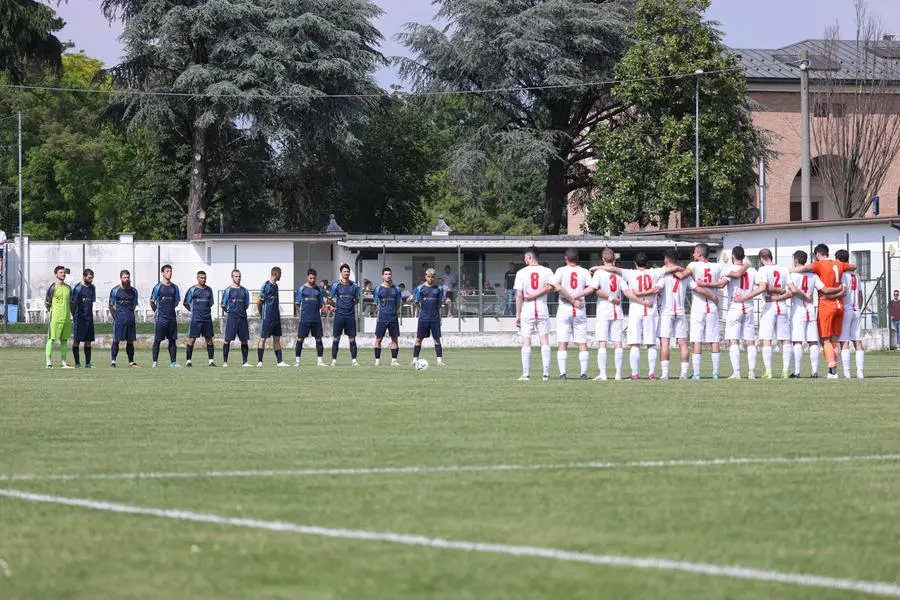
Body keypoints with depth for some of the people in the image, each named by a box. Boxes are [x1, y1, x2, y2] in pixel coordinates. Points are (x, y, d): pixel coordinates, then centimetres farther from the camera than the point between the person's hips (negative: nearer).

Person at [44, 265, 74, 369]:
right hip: (55, 318, -6)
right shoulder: (53, 287, -5)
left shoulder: (68, 288, 14)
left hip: (66, 318, 6)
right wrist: (52, 311, -3)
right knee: (51, 339, -5)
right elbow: (46, 303, -1)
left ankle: (63, 362, 13)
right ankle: (49, 362, -4)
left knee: (64, 340, 9)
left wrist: (74, 316, 18)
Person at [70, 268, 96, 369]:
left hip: (89, 318, 6)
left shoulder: (92, 288, 12)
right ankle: (77, 363, 1)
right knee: (76, 340, -2)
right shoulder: (77, 288, -8)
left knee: (88, 341, 7)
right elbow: (72, 303, -6)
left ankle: (88, 362, 10)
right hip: (79, 318, -6)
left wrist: (89, 313, 14)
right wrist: (74, 316, -4)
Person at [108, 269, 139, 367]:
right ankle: (113, 361, -3)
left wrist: (130, 314, 10)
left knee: (130, 341, 6)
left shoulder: (133, 291, 10)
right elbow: (111, 306, 5)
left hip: (130, 318, 4)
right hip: (119, 318, -4)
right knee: (116, 340, -5)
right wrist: (115, 317, 0)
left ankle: (131, 361, 10)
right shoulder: (115, 290, 0)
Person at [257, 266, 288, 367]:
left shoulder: (275, 286, 13)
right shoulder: (266, 286, -13)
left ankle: (280, 361, 13)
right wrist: (261, 314, -1)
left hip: (276, 317, 8)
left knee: (277, 339, 10)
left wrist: (278, 314, 14)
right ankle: (259, 361, -5)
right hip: (267, 318, -8)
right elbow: (259, 302, -11)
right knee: (263, 338, -5)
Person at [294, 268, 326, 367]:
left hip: (316, 318, 3)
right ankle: (297, 360, 2)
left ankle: (320, 360, 9)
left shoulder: (319, 289, 11)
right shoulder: (302, 289, 3)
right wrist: (302, 310, -2)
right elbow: (297, 303, 5)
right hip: (304, 318, -3)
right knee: (300, 339, -3)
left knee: (318, 339, 4)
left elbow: (321, 303, 15)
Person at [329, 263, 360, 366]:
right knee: (336, 338, 0)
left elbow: (357, 300, 15)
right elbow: (331, 299, 6)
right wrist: (337, 306, 1)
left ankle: (354, 360, 7)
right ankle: (334, 360, 5)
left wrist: (350, 305, 4)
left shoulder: (354, 286, 6)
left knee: (352, 339, 2)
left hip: (351, 315, 2)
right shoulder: (336, 285, -1)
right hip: (339, 315, -2)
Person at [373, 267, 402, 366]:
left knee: (394, 339, 2)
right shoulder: (378, 289, 2)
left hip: (393, 317, 2)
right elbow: (376, 304, 7)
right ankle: (377, 359, 5)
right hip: (382, 317, -2)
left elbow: (398, 303, 15)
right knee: (378, 339, -2)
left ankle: (394, 360, 8)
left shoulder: (396, 289, 8)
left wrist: (396, 311, 5)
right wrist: (380, 310, -2)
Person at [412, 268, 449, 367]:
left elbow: (441, 302, 11)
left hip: (435, 318, 1)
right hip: (423, 318, -1)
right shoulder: (420, 288, 2)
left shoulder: (438, 288, 6)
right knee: (419, 339, 1)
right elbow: (416, 302, 3)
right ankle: (415, 359, 9)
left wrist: (445, 302, -4)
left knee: (437, 339, 2)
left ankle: (439, 360, 5)